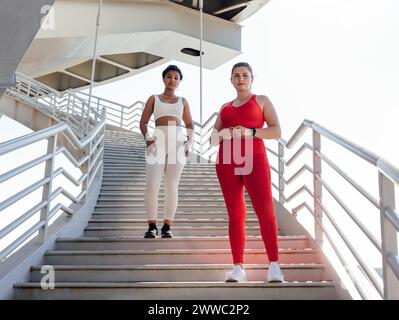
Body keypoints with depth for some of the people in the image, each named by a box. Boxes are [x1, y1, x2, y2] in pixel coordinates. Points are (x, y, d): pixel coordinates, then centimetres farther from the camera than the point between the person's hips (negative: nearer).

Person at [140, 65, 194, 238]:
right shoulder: (154, 99, 15)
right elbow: (143, 122, 9)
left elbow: (190, 125, 17)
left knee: (172, 186, -2)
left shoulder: (183, 101, 18)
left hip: (178, 142, 1)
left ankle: (167, 227, 3)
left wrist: (190, 140, -3)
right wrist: (146, 137, -10)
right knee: (152, 186, -11)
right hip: (158, 142, -1)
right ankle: (152, 226, -5)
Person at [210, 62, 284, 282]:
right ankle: (238, 268, -2)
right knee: (235, 215, -1)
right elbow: (213, 139, 16)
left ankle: (274, 265, -15)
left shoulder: (262, 100, 13)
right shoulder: (225, 107, 24)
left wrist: (249, 132, -14)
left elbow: (277, 131, 0)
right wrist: (220, 135, -7)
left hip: (254, 160, -3)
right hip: (228, 163, 3)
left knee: (265, 211, -16)